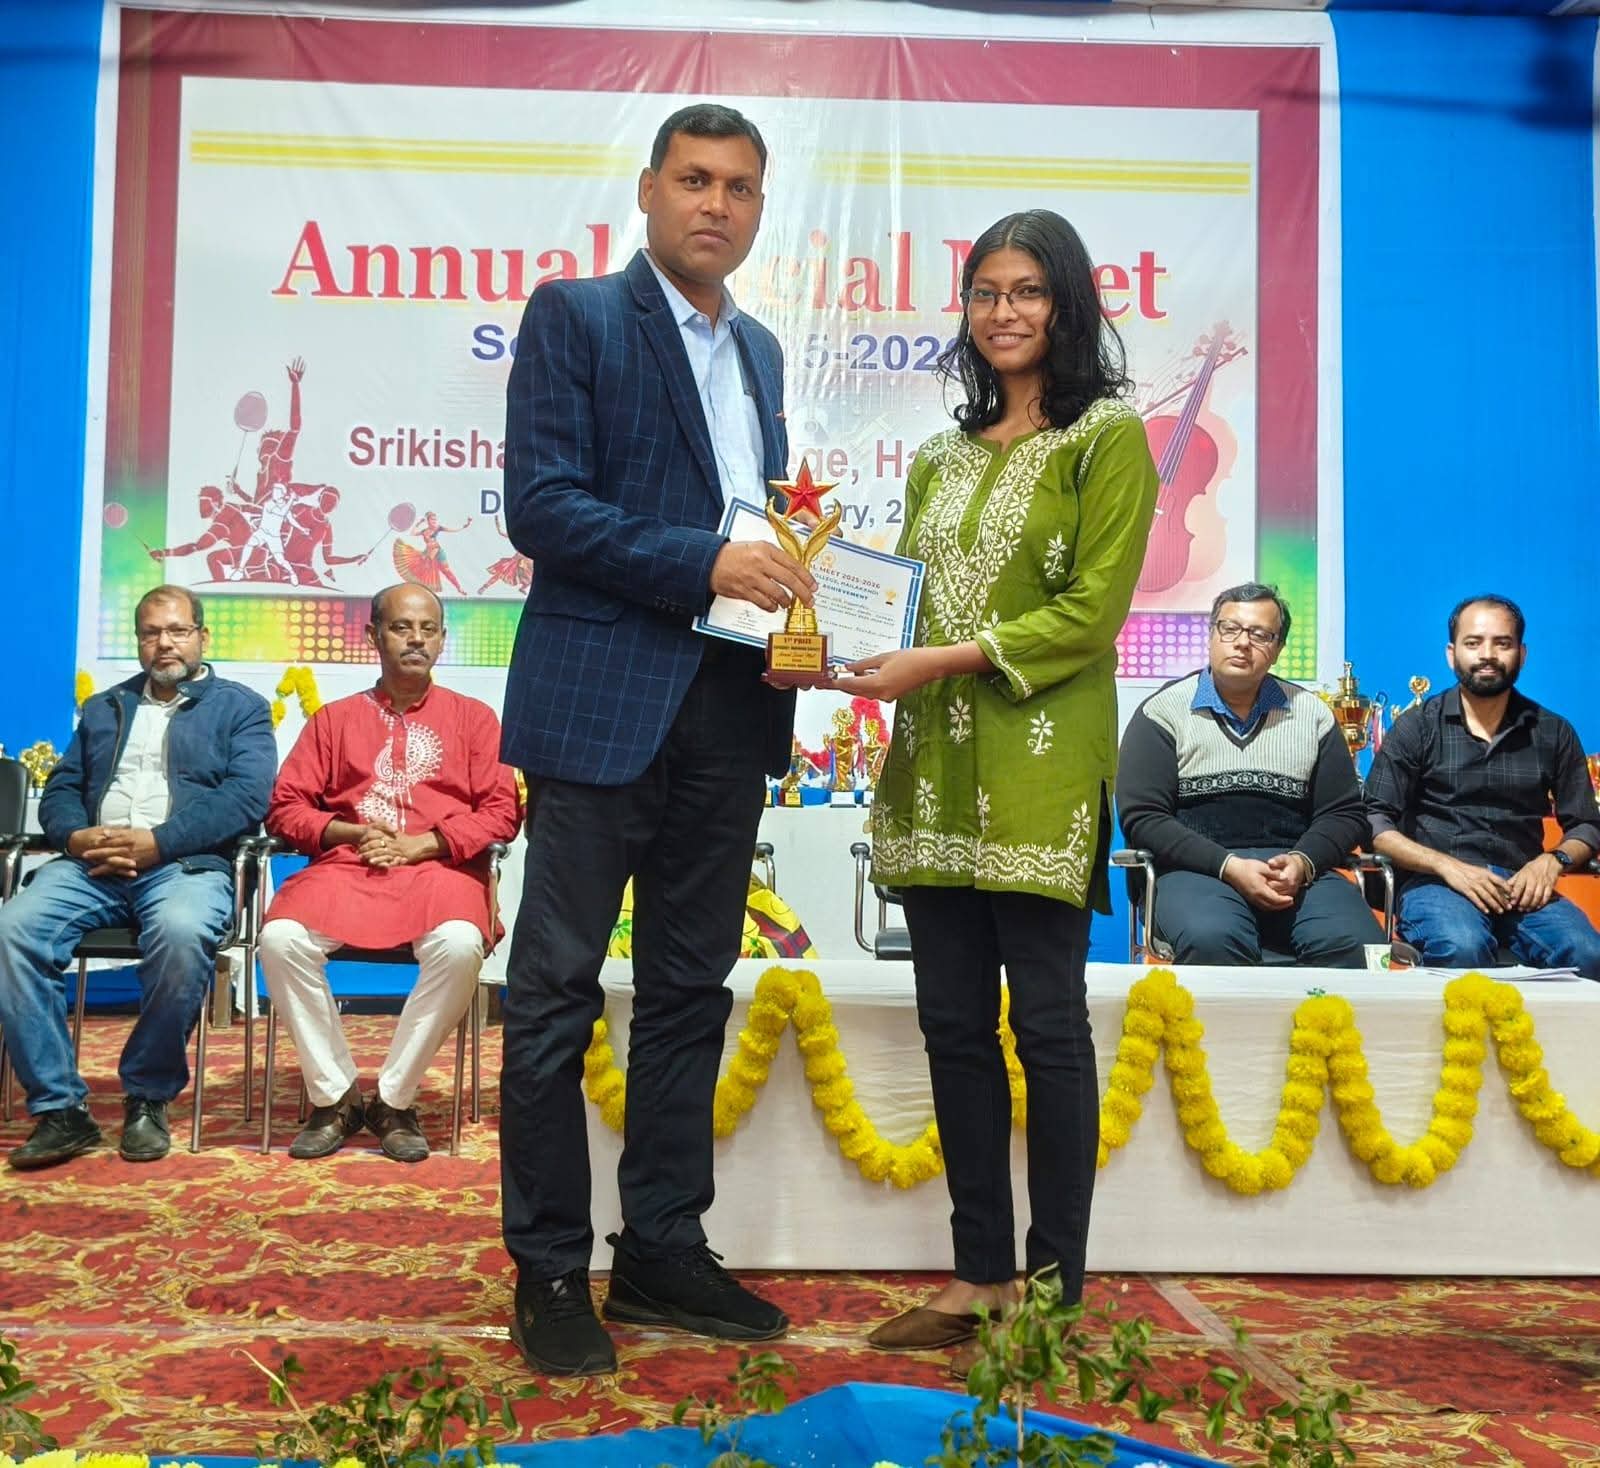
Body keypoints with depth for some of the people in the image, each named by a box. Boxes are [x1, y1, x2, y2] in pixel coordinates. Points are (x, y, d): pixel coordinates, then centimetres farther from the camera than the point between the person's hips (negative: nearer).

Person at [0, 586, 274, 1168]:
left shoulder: (240, 707, 12)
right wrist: (76, 835, -6)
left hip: (185, 862, -4)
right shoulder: (103, 708, 28)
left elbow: (247, 797, -4)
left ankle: (147, 1098, -18)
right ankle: (59, 1108, -18)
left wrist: (156, 842, -15)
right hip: (92, 863, 4)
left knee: (182, 933, -38)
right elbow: (60, 789, 19)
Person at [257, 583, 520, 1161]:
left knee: (460, 945, -36)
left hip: (439, 869, -1)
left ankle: (395, 1100, -18)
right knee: (281, 939, -30)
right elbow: (285, 808, 13)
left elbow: (501, 811, 5)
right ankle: (334, 1096, -13)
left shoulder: (473, 717, 16)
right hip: (345, 866, 2)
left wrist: (420, 844, -7)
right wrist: (352, 833, -6)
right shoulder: (334, 718, 20)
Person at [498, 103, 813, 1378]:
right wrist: (703, 564, -19)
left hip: (728, 709, 7)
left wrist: (791, 581, 2)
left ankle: (664, 1252, 23)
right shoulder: (575, 317, -1)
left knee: (691, 990, 11)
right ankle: (549, 1274, 12)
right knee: (559, 991, 0)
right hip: (602, 698, -6)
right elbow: (540, 506, -11)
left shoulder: (760, 350, 19)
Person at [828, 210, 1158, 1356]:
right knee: (954, 1024, 7)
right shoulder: (943, 458, 20)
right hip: (935, 766, 6)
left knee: (1046, 1023, -1)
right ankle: (982, 1275, 18)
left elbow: (1090, 612, -9)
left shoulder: (1107, 437, 1)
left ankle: (1057, 1287, 11)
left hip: (1041, 767, -6)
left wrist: (943, 660, -15)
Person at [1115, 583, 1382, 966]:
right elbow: (1142, 817, -2)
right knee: (1211, 940, -38)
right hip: (1199, 869, -2)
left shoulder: (1312, 713, 16)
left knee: (1357, 944, -29)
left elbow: (1344, 813, 14)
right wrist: (1229, 866, -14)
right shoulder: (1163, 711, 7)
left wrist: (1302, 862, -9)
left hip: (1299, 871, 3)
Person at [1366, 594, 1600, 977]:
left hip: (1521, 886, 3)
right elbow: (1375, 820, -1)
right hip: (1436, 882, -3)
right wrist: (1447, 866, -16)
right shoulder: (1417, 726, 5)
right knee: (1463, 949, -37)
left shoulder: (1553, 733, 13)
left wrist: (1552, 861, -6)